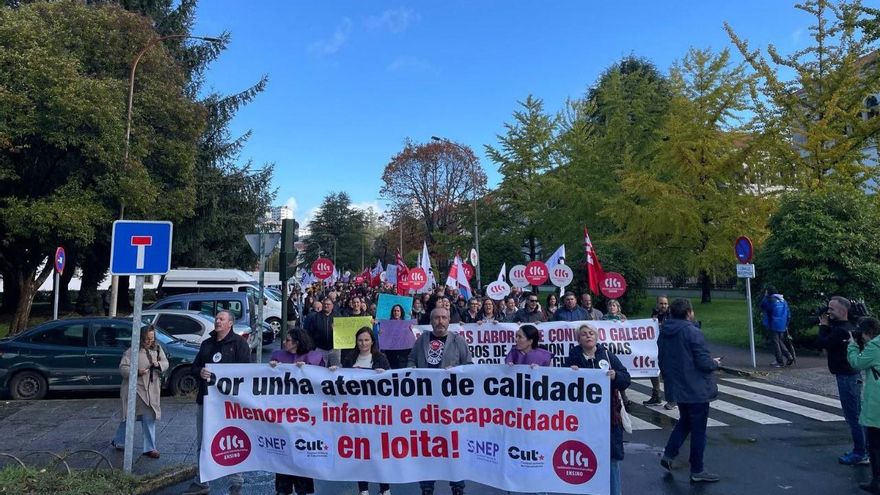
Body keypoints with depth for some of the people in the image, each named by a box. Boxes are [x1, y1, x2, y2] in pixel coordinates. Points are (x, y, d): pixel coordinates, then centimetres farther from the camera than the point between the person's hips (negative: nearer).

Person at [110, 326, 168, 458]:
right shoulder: (132, 351, -9)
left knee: (150, 417, 5)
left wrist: (159, 364, -11)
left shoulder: (158, 349, 7)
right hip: (135, 389, -5)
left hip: (152, 390, 5)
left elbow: (166, 363, 11)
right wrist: (136, 371, -26)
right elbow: (123, 367, -11)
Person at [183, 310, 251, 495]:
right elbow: (194, 367, 17)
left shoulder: (239, 343, -3)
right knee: (202, 443, 15)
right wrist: (200, 372, -5)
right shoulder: (206, 344, 17)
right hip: (205, 399, 7)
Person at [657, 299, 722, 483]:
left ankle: (669, 454, 17)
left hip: (676, 389, 7)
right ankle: (697, 471, 15)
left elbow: (661, 361, 13)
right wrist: (716, 363, 1)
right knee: (698, 429, 5)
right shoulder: (692, 332, -19)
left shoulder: (663, 333, 4)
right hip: (696, 389, -7)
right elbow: (704, 362, -21)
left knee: (684, 421, 24)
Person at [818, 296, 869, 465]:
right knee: (857, 414, 17)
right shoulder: (849, 326, 10)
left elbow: (822, 343, -19)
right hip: (853, 375, 10)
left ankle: (860, 454, 3)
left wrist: (824, 326, -7)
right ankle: (862, 449, 26)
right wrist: (828, 326, 3)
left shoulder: (841, 330, -22)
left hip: (846, 377, -10)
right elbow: (830, 342, 14)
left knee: (852, 415, -3)